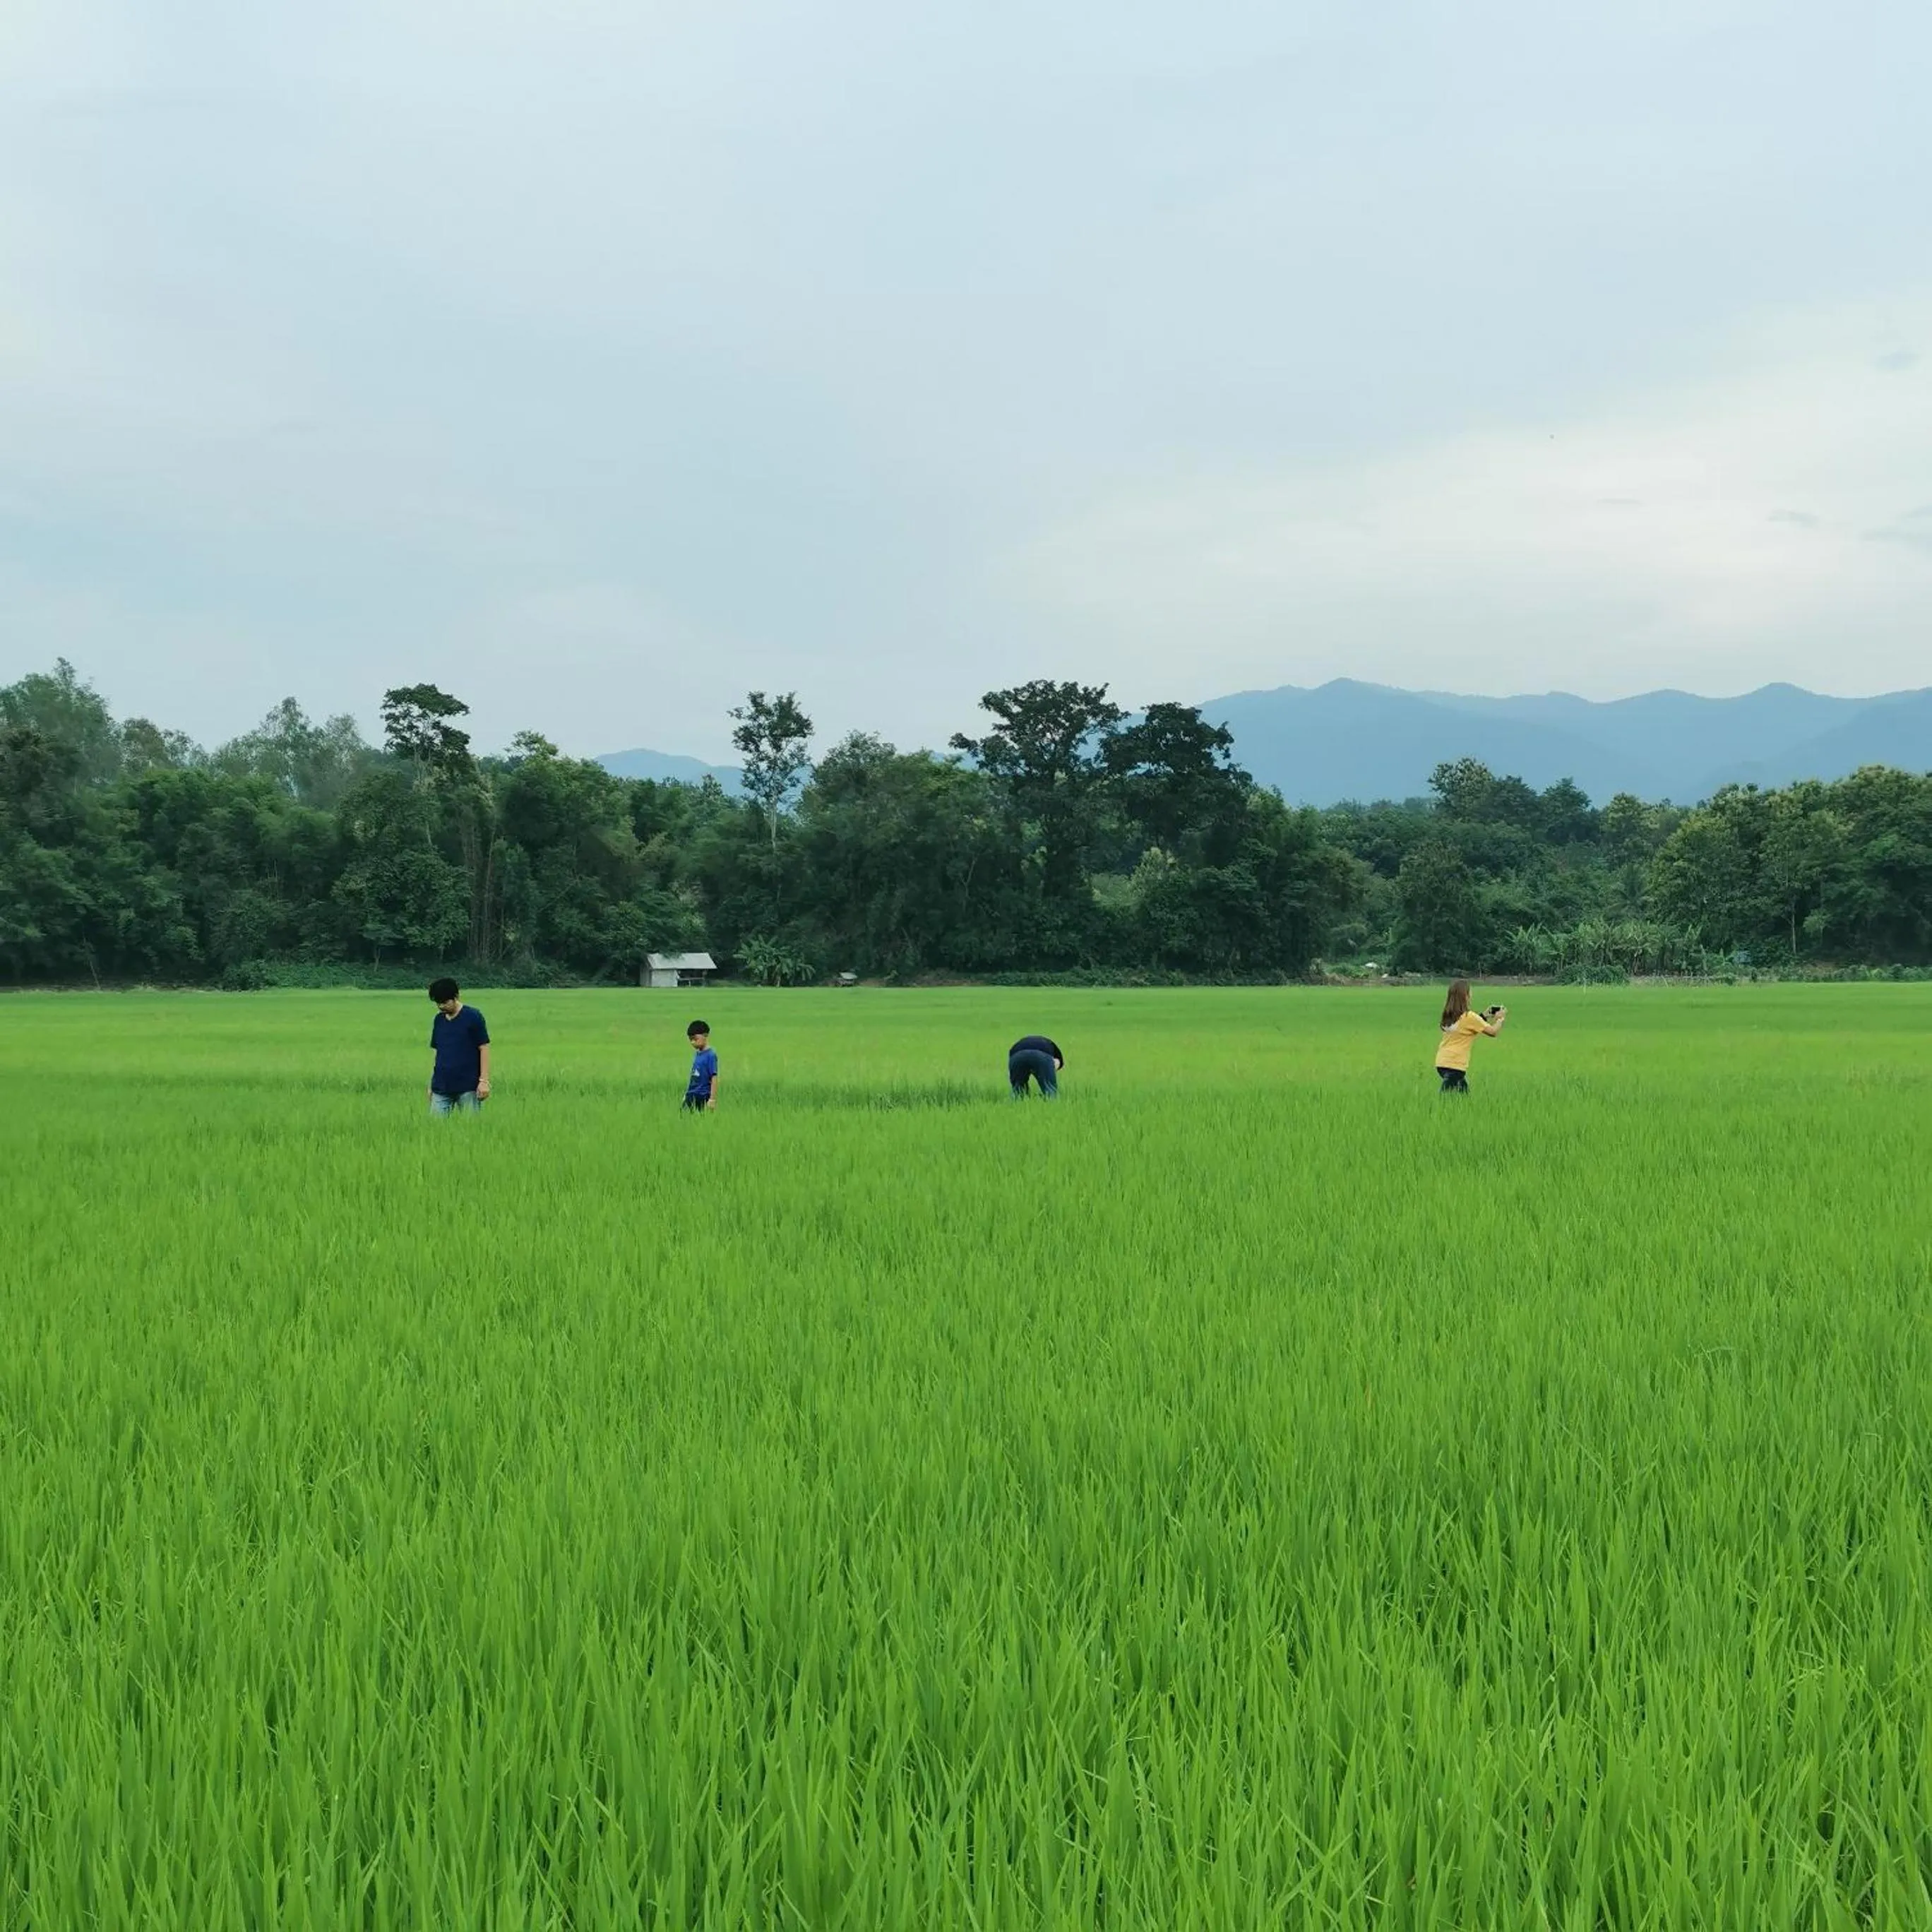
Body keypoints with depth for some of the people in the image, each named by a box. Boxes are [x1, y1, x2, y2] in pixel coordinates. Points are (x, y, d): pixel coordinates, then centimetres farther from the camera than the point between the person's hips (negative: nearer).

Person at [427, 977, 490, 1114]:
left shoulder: (473, 1017, -5)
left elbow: (484, 1048, -6)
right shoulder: (439, 1020, 11)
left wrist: (484, 1081, -12)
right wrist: (431, 1084, 15)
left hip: (468, 1087, -5)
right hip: (441, 1087, 5)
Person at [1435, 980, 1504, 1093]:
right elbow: (1493, 1032, -3)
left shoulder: (1449, 1016, 10)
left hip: (1442, 1062, 8)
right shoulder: (1469, 1017, -11)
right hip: (1455, 1064, -8)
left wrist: (1484, 1016, 25)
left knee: (1464, 1092, 17)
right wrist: (1500, 1018, 14)